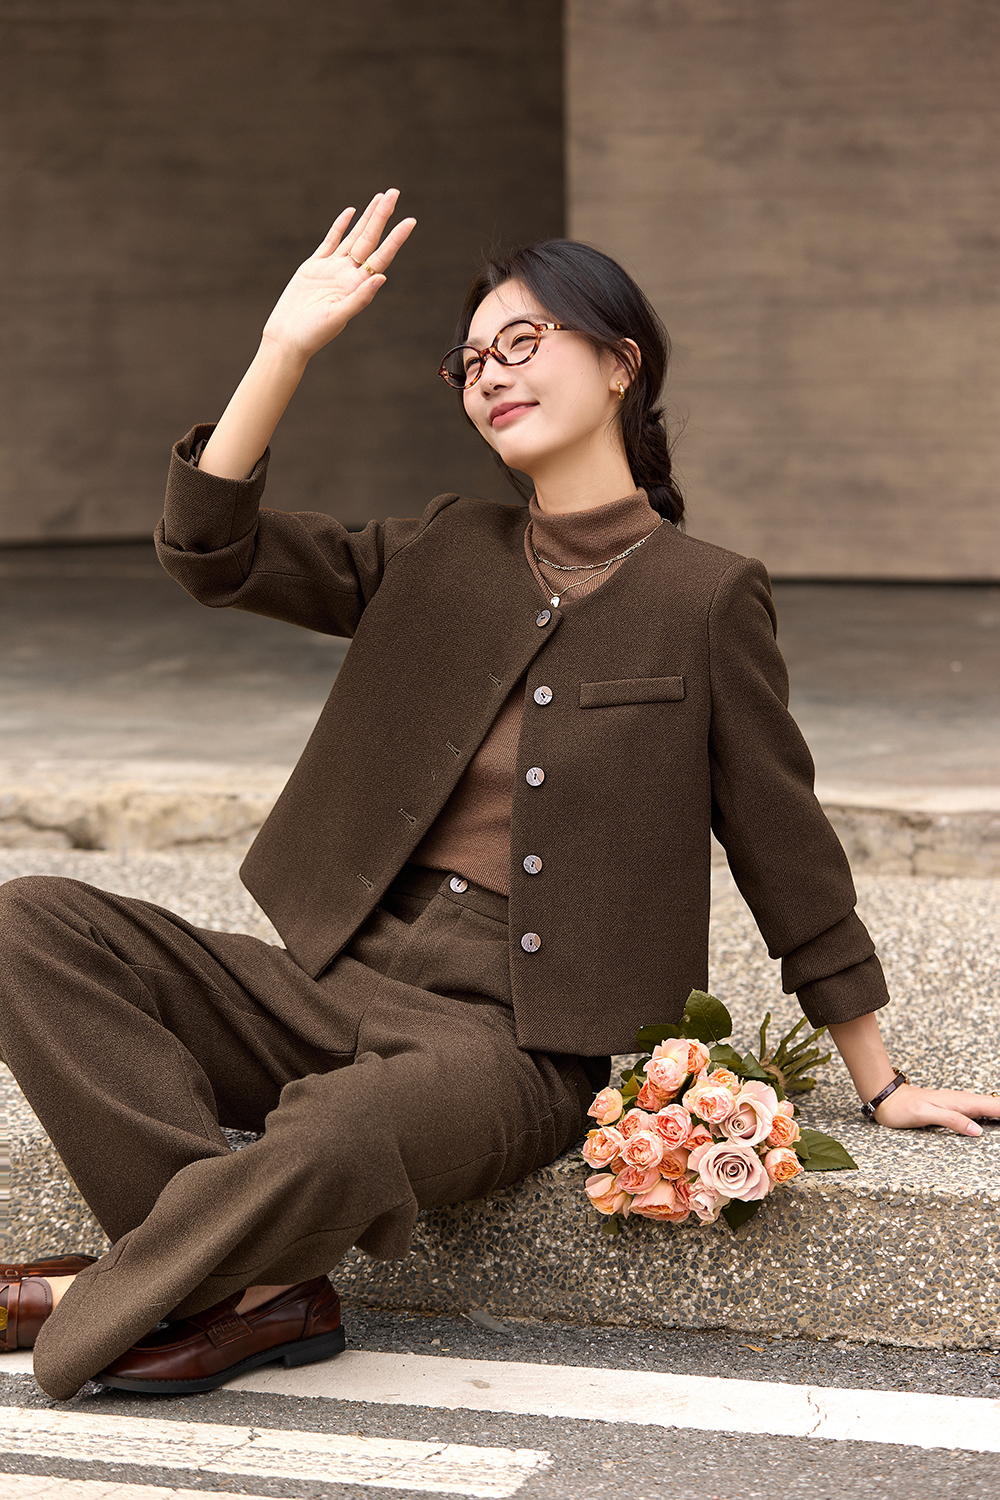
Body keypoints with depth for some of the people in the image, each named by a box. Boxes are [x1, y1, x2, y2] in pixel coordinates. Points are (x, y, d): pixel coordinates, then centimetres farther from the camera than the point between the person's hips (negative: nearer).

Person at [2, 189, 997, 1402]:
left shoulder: (705, 598, -1)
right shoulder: (446, 555, 13)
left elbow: (786, 850, 4)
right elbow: (211, 550, 6)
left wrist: (880, 1084, 7)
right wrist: (288, 346, -3)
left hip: (518, 1037, -6)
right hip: (339, 982, 6)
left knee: (336, 1142, -40)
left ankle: (103, 1296, -11)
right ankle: (260, 1287, -20)